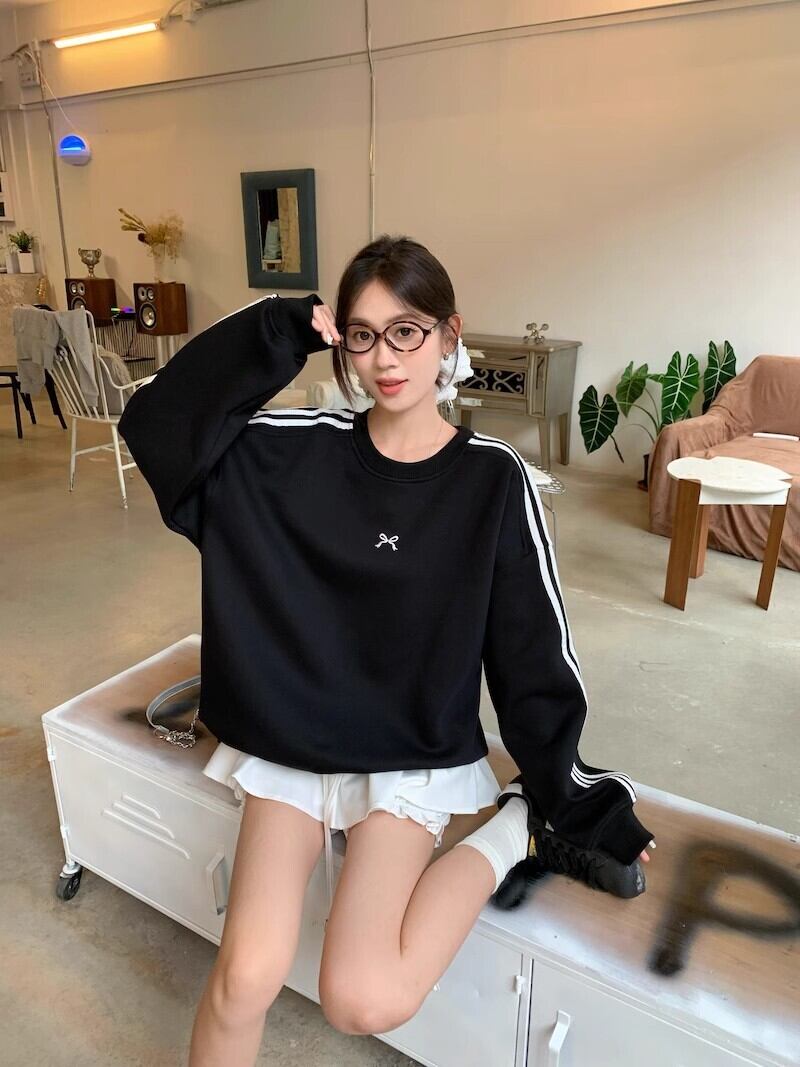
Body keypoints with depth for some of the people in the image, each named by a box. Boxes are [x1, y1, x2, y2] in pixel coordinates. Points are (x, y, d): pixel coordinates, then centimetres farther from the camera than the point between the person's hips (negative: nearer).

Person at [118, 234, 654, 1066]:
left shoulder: (492, 477, -9)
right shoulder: (301, 447, -4)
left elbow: (534, 647, -5)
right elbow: (156, 422, -10)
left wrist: (570, 798, 0)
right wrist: (273, 335, -17)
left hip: (414, 756, -2)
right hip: (290, 739, 2)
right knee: (247, 976, -15)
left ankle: (516, 830, 4)